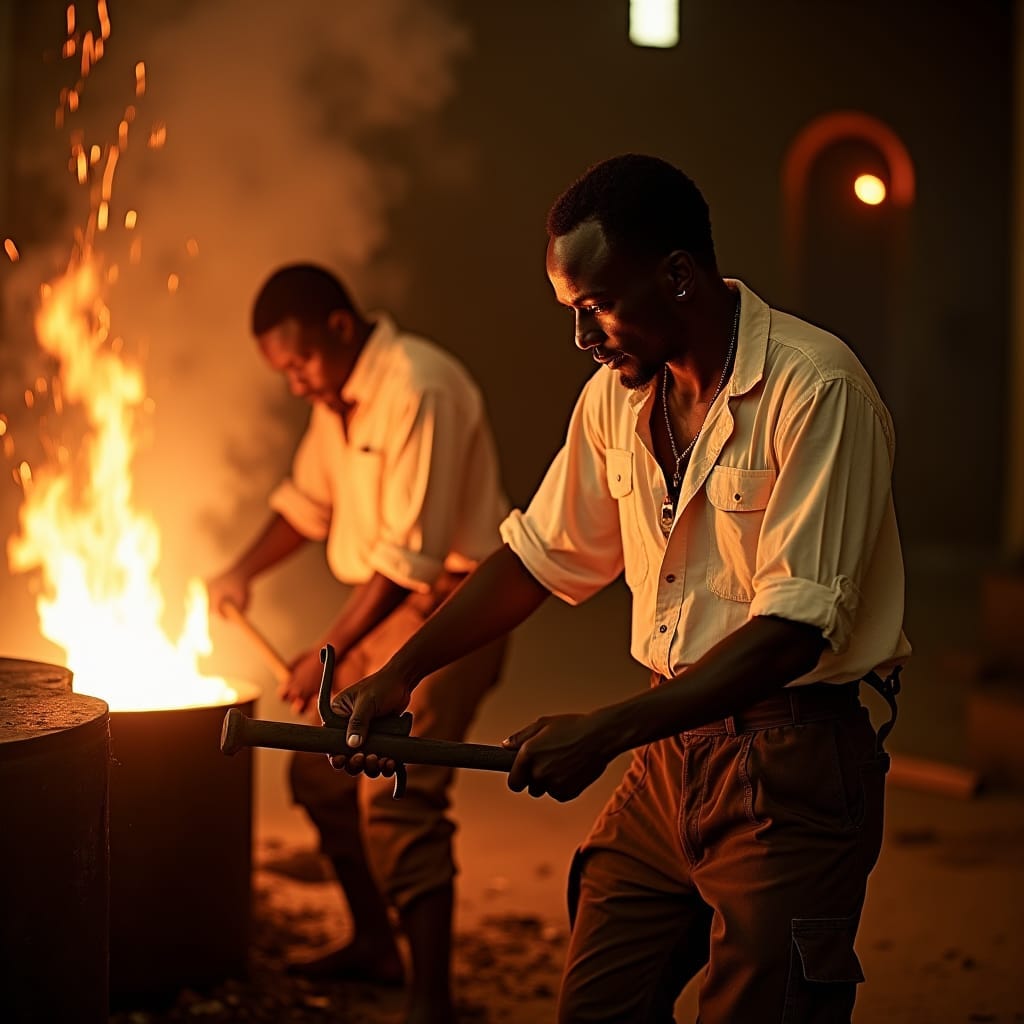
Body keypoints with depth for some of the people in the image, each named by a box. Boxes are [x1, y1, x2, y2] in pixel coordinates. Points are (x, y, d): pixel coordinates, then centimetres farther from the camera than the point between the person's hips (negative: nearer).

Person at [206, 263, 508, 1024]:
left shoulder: (417, 388, -22)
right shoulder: (338, 392, 8)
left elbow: (413, 553, -25)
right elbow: (307, 501, 22)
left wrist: (328, 653, -20)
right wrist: (242, 573, 7)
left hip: (450, 602, -10)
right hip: (386, 603, 10)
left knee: (397, 796, -19)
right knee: (322, 768, 17)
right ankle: (374, 946, 33)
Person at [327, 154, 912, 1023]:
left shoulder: (816, 388, -17)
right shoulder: (617, 395, 5)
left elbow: (795, 627, -22)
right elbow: (543, 553, 16)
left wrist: (605, 731, -24)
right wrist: (402, 673, 7)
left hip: (794, 765, -6)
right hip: (671, 750, 7)